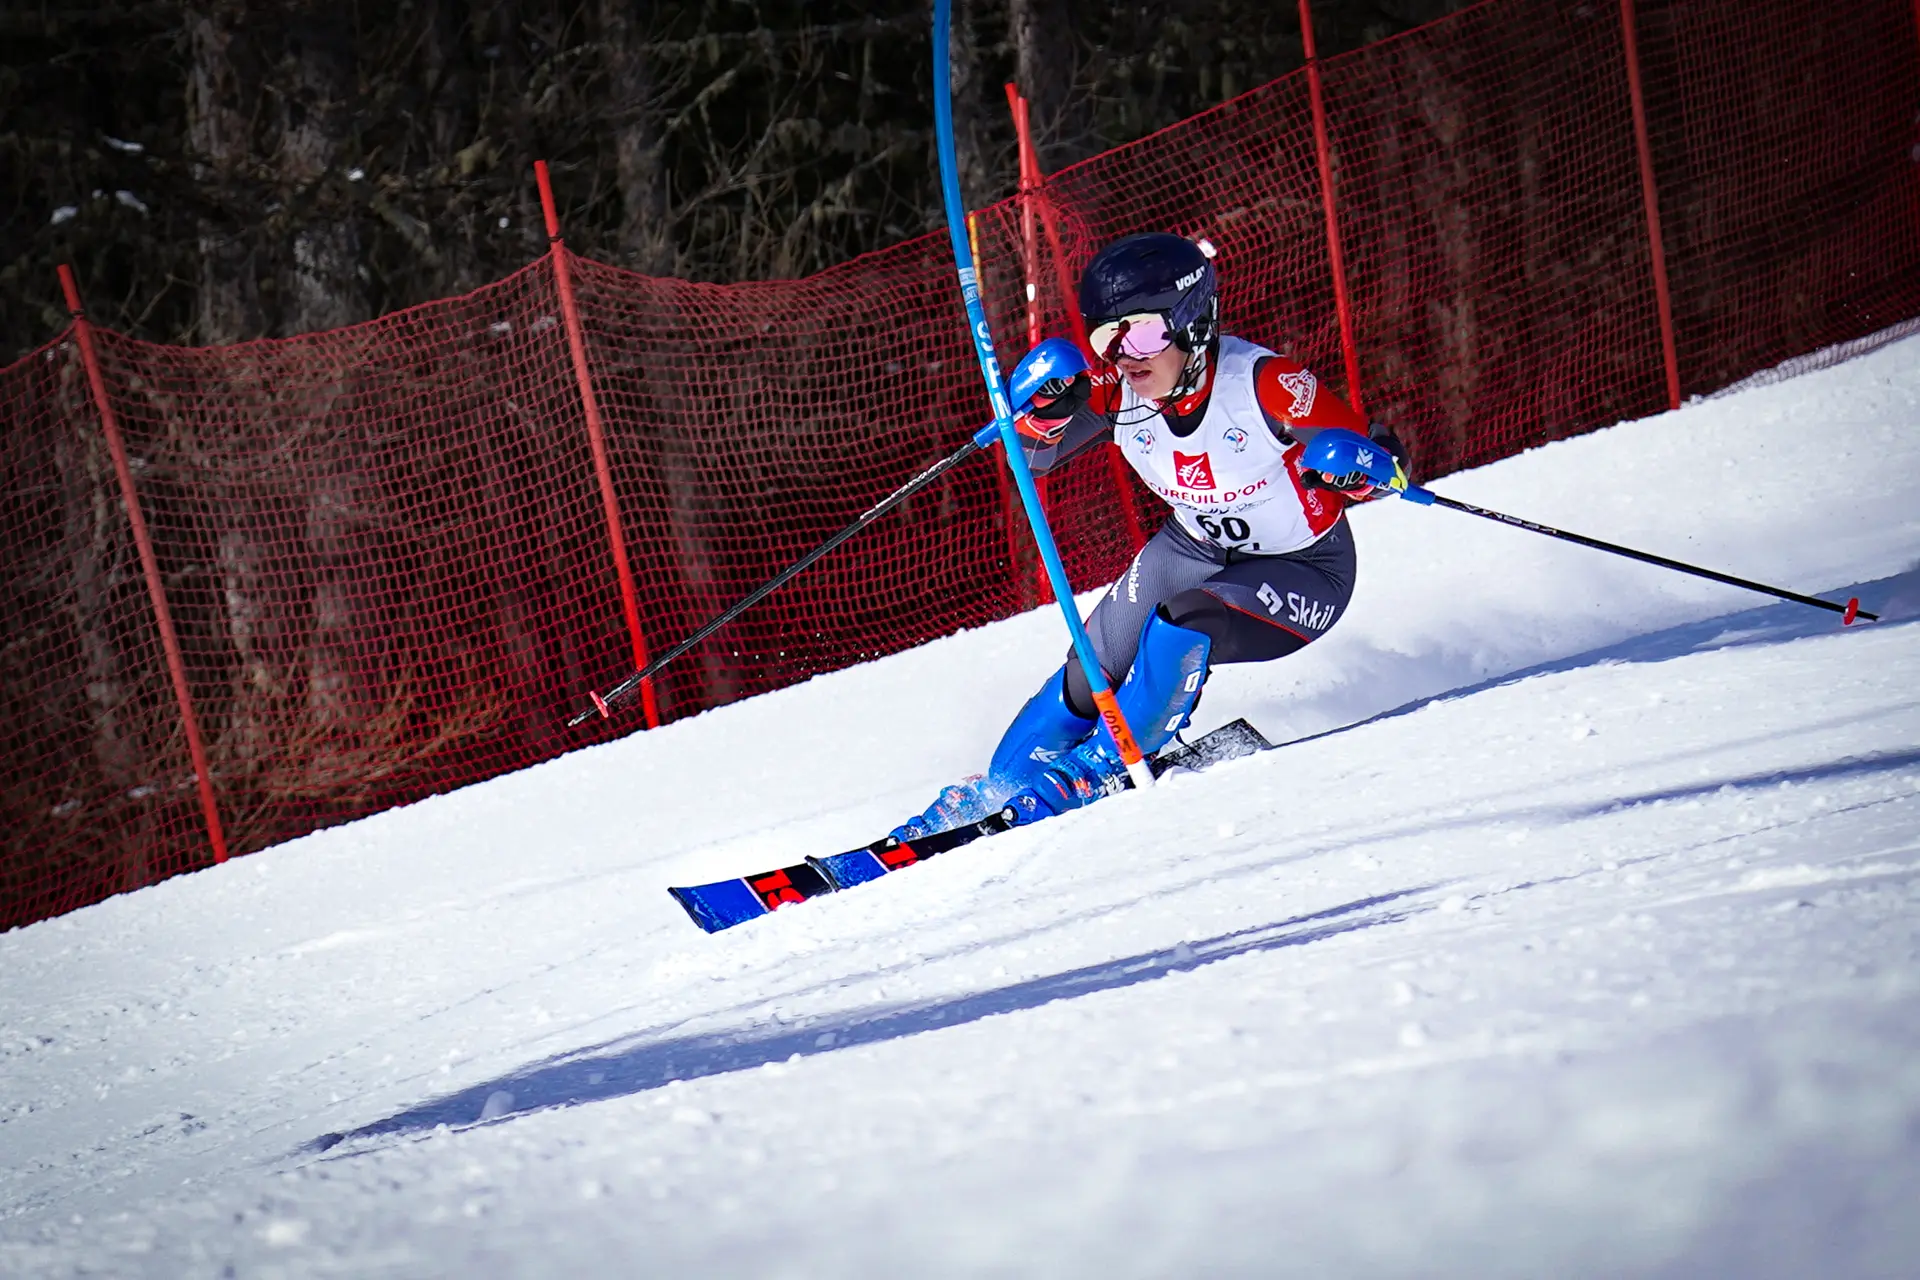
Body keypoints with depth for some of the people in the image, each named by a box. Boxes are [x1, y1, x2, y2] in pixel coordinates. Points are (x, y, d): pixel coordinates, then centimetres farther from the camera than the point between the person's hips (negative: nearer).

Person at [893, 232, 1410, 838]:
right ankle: (997, 787, 22)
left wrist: (1350, 469, -47)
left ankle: (1106, 767, -10)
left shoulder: (1264, 384, -32)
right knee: (1091, 675, -1)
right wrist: (1047, 409, -28)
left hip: (1304, 572, -5)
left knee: (1181, 626, -30)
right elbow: (1032, 453, -6)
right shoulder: (1116, 393, -19)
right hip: (1198, 549, 5)